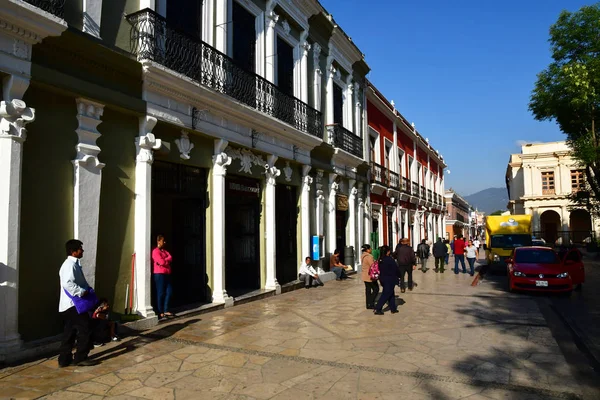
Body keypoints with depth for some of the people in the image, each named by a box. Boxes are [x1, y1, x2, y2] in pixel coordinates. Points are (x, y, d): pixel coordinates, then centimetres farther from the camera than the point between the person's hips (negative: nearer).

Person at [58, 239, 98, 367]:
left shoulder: (74, 264, 15)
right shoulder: (70, 264, -17)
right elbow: (67, 283, -30)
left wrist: (87, 289, 7)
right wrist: (81, 292, -22)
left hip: (70, 305, 10)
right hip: (73, 305, -10)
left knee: (70, 332, 13)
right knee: (85, 330, -2)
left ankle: (64, 359, 20)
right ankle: (80, 358, 7)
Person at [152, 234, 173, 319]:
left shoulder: (164, 250, 19)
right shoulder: (155, 251, -9)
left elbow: (170, 258, 3)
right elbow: (162, 262, -18)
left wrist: (164, 261, -13)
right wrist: (167, 261, 0)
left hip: (166, 274, 9)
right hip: (159, 274, -9)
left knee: (169, 291, 7)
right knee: (161, 293, -3)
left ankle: (166, 310, 15)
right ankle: (160, 312, 4)